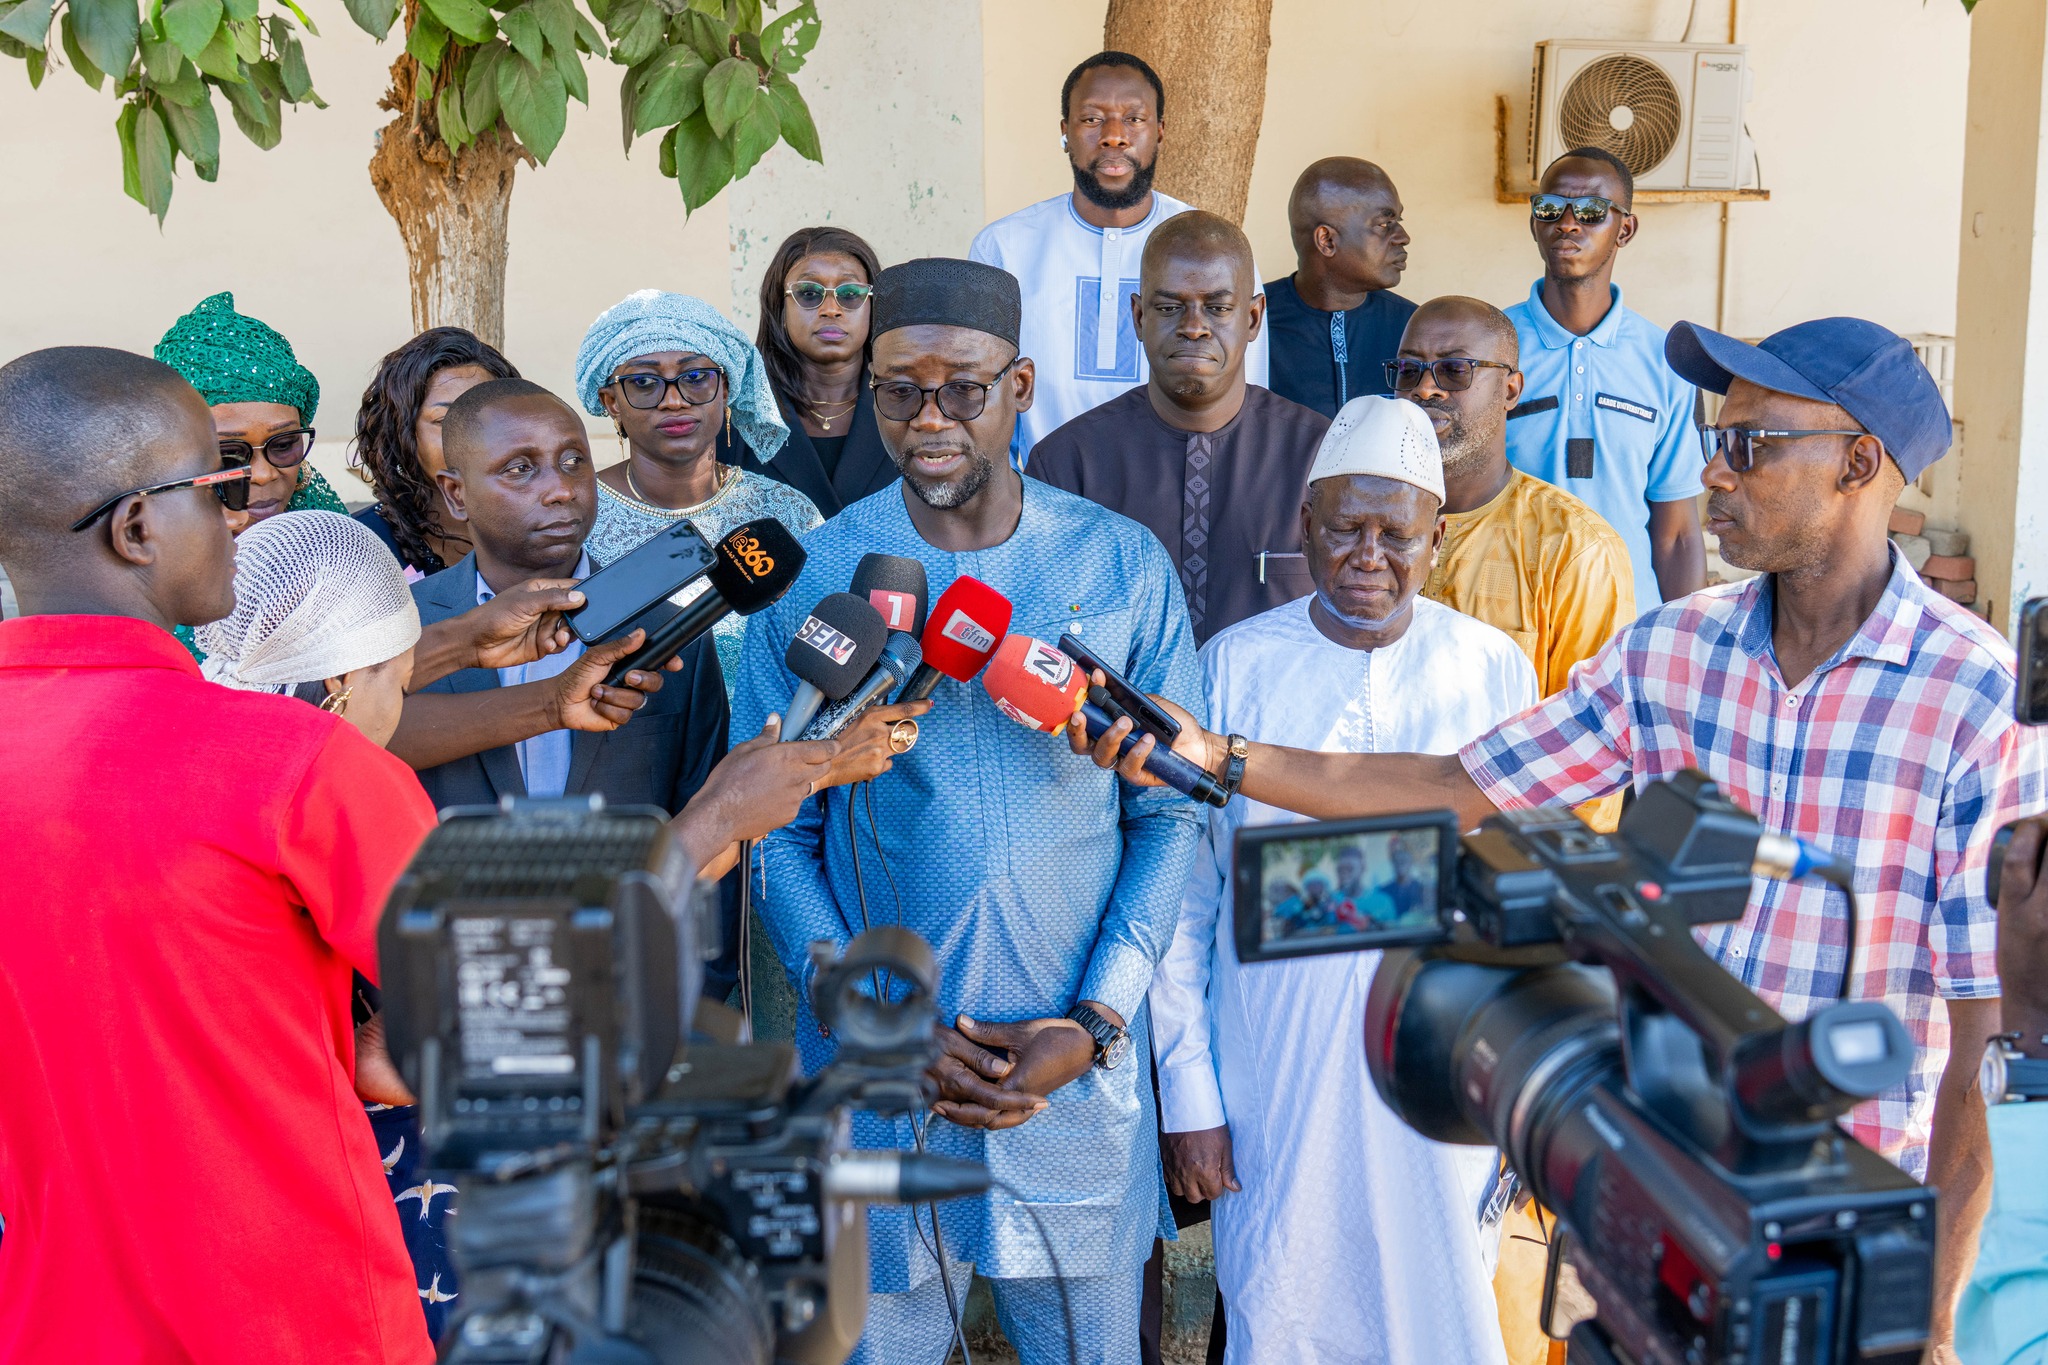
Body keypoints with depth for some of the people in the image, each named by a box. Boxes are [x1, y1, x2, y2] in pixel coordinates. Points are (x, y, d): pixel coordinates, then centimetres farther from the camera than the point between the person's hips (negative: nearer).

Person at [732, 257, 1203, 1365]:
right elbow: (777, 839, -1)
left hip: (1081, 1060, 1)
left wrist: (1094, 1022, -8)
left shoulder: (1125, 566, -1)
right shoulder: (810, 579, -3)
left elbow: (1171, 812, 1)